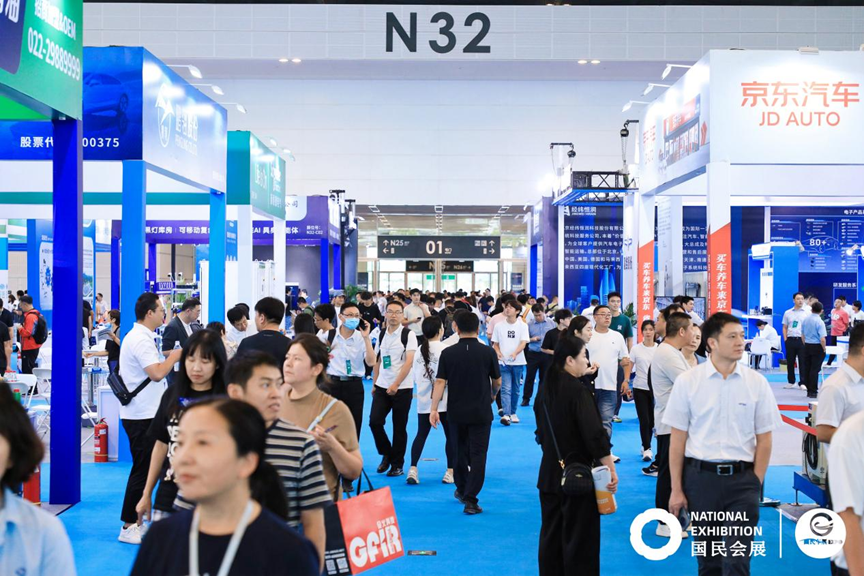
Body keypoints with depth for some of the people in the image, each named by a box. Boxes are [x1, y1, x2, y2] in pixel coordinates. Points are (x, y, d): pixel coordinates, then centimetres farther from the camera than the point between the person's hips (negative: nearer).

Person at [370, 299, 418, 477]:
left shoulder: (408, 335, -7)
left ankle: (397, 465, 16)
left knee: (399, 428, 3)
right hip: (382, 387, 4)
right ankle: (386, 455, 17)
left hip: (402, 388, -4)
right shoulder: (382, 335, 9)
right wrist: (374, 384, 9)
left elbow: (409, 362, -14)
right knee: (374, 421, -6)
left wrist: (395, 385, -20)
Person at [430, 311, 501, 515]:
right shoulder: (488, 352, -5)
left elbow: (440, 382, -9)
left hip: (456, 412, 2)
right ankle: (470, 500, -8)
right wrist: (493, 395, 26)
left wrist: (434, 409, -8)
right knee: (478, 454, 0)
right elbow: (497, 381, 6)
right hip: (481, 412, -2)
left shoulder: (448, 353, -4)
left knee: (460, 452, 18)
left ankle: (462, 490, 35)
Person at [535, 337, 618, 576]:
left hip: (549, 472, 7)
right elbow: (595, 435, -20)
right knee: (580, 536, 2)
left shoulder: (546, 388, 5)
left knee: (551, 532, 15)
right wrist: (612, 471, -15)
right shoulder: (577, 390, -18)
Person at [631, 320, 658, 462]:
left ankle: (646, 445, 24)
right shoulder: (636, 349, 0)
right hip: (640, 388, -1)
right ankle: (647, 449, 1)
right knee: (644, 420, -4)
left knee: (652, 420, 7)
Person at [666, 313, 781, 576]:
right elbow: (678, 440, 1)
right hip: (700, 476, 0)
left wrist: (755, 485, -1)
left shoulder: (757, 383, 1)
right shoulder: (687, 382, -1)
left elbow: (764, 440, 5)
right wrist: (676, 489, 0)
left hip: (742, 478, 0)